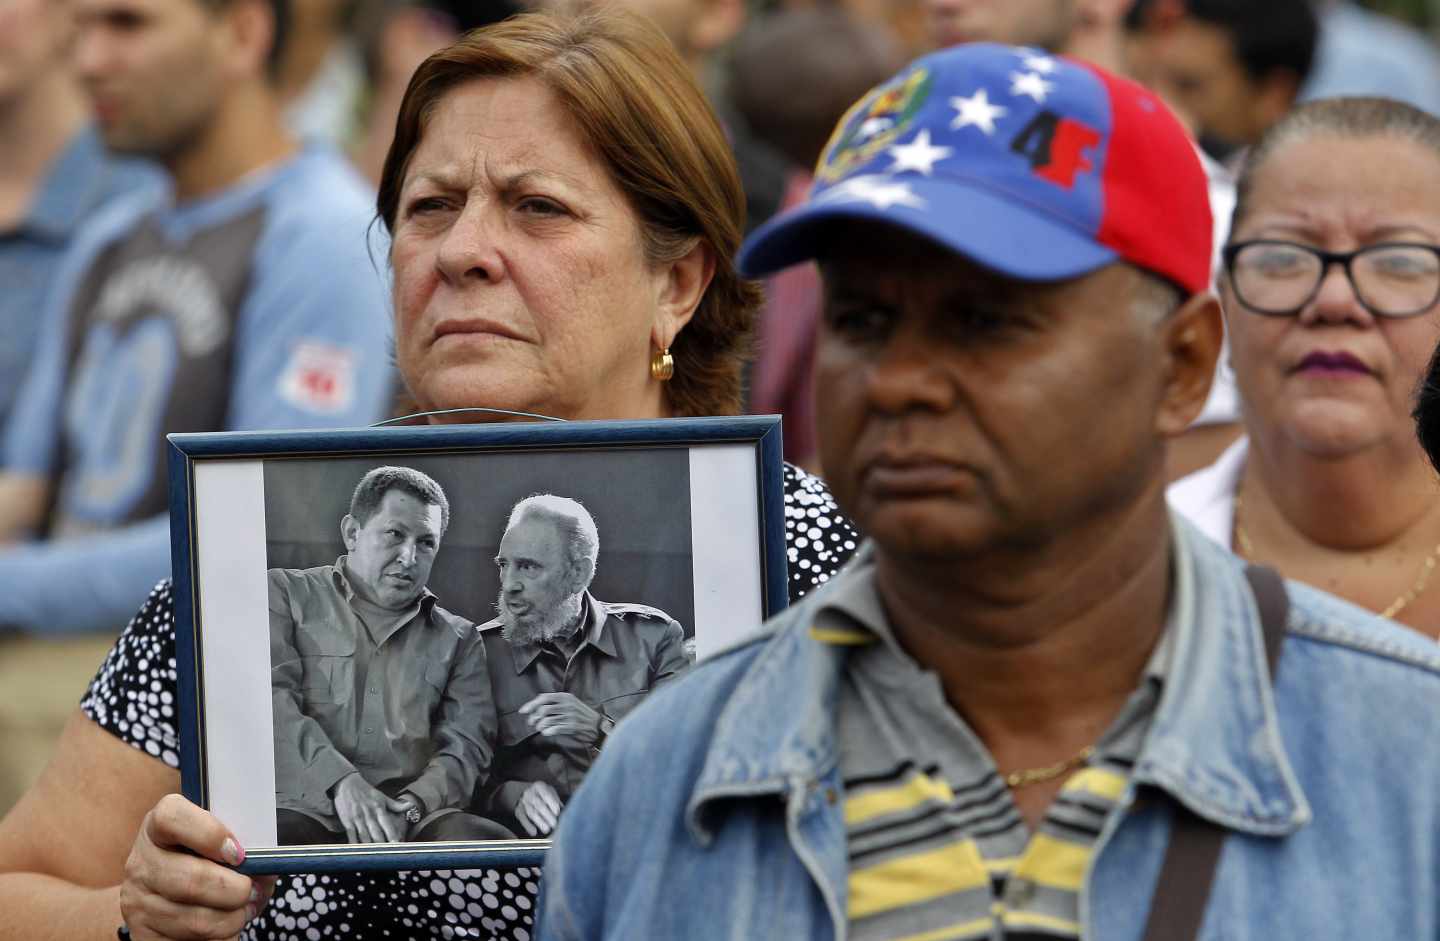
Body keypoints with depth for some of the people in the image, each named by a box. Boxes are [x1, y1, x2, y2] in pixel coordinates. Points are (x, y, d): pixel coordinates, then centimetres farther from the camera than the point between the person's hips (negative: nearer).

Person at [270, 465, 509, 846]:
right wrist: (341, 781, -18)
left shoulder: (457, 639, 23)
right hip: (306, 807, -4)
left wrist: (411, 805, -14)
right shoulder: (285, 593, 14)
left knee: (497, 842, -30)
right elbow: (272, 698, -2)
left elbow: (467, 745, 9)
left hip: (418, 813, 4)